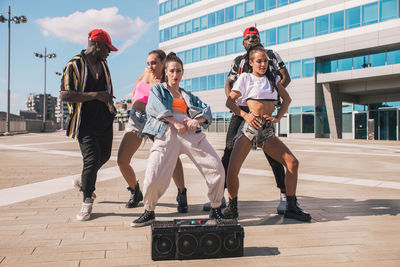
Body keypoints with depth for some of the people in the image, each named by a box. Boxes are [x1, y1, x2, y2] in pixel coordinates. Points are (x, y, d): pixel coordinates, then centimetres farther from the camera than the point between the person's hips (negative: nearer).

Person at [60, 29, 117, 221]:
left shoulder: (103, 64, 13)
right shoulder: (74, 65, -11)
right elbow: (64, 95, -20)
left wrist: (109, 103, 10)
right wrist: (95, 95, -24)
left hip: (104, 119, 8)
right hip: (85, 122, -7)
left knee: (104, 155, 16)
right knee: (92, 159, -13)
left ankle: (83, 182, 44)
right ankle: (87, 201, 6)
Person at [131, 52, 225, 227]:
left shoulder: (188, 96, 31)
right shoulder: (157, 89, 23)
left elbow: (207, 111, 20)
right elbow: (155, 107, 1)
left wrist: (197, 120, -4)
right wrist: (175, 122, -12)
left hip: (191, 133, 3)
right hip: (167, 132, -3)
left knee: (217, 168, -12)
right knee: (153, 177, -17)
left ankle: (215, 210, 6)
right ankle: (149, 212, 10)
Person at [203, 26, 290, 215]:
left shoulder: (271, 55, 11)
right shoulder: (238, 61, 21)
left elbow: (285, 78, 4)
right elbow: (229, 84, 15)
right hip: (241, 109, 3)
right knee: (229, 151, -3)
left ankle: (284, 195, 9)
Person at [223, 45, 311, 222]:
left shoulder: (273, 78, 17)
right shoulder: (245, 78, 6)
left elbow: (287, 99, 20)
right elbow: (230, 101, 3)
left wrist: (277, 117, 4)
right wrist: (245, 115, -13)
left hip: (267, 130, 4)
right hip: (249, 127, -4)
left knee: (292, 162, -7)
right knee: (232, 170, -17)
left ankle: (291, 208, 6)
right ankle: (232, 207, 7)